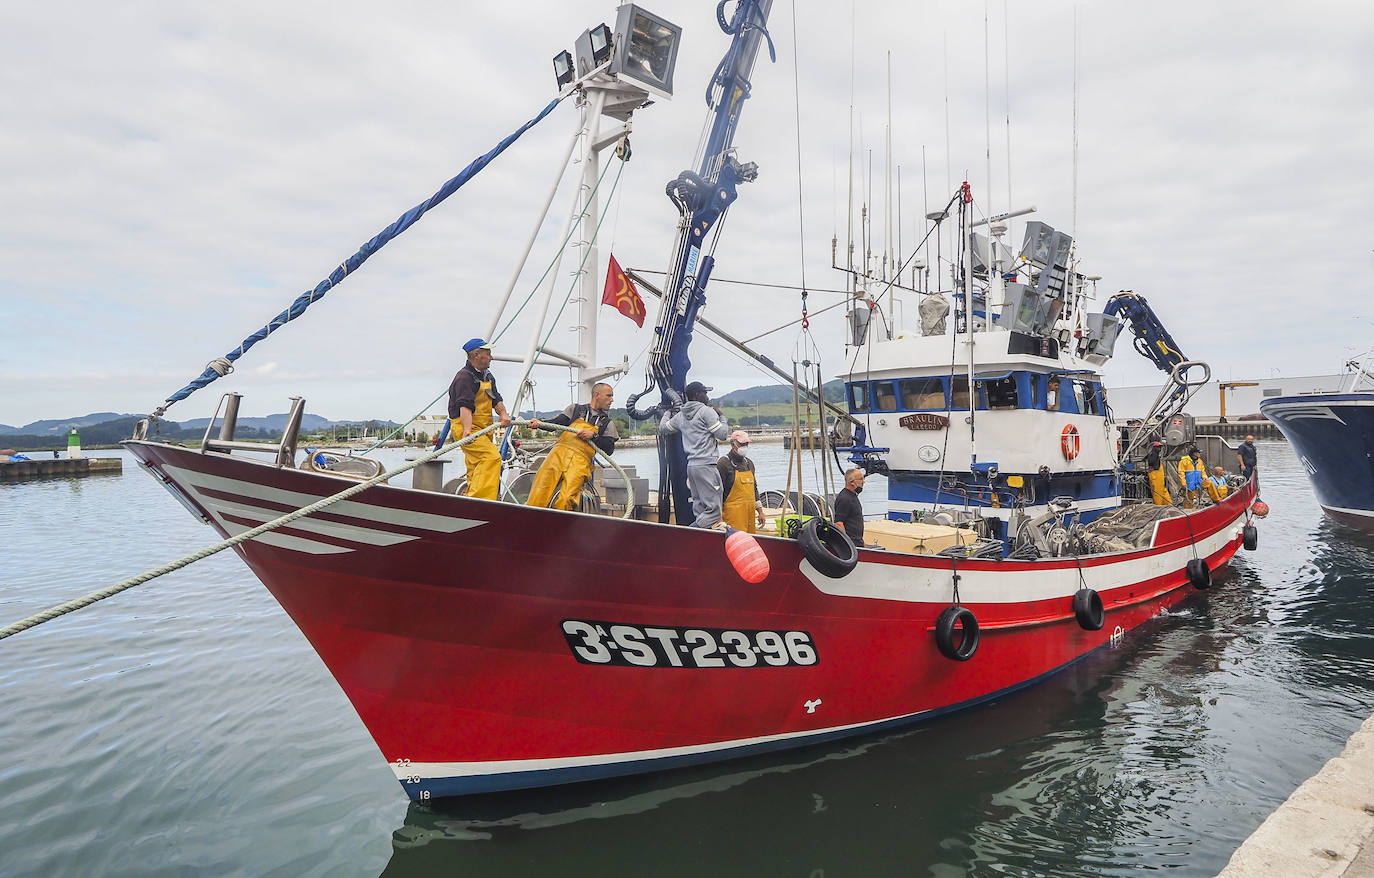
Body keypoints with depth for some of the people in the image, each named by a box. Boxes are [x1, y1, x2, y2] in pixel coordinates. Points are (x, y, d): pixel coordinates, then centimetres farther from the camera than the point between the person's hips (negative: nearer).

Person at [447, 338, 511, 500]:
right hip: (466, 428, -10)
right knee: (492, 457, -26)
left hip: (482, 429, 10)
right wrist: (467, 430, -41)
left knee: (476, 471, 11)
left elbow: (496, 400, 11)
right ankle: (480, 501, -32)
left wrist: (503, 414, -11)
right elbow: (464, 406, -27)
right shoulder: (464, 377, -13)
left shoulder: (487, 375, 18)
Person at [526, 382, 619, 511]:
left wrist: (593, 436, -2)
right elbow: (556, 423, 14)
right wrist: (539, 423, -5)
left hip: (581, 459, 0)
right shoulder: (576, 408, 24)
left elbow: (609, 449, 12)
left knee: (566, 499, -23)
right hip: (560, 451, 0)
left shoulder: (607, 423, 23)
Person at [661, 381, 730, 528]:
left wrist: (667, 413, 51)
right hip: (706, 465, -9)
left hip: (691, 465, 9)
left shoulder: (680, 415, 16)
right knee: (714, 510, -9)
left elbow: (663, 427, 31)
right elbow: (723, 434, -8)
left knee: (699, 509, 11)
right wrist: (721, 416, 9)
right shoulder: (706, 411, -7)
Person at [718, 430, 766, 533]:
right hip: (733, 515, -7)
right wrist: (719, 517, -13)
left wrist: (760, 512, 20)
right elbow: (717, 492, -9)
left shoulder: (749, 463, 18)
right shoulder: (724, 463, -6)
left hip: (750, 513, 7)